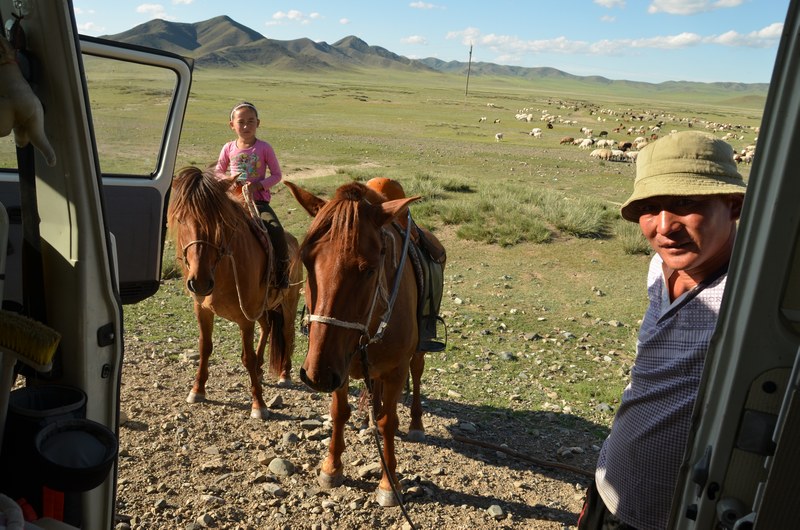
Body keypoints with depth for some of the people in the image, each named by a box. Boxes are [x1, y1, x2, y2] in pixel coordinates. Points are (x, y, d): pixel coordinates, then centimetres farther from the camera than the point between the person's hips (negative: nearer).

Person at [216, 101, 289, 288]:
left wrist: (259, 184, -16)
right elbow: (218, 173, 16)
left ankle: (282, 274, -8)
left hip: (259, 200, -2)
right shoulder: (229, 148, 5)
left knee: (276, 231, -25)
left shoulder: (264, 148, -2)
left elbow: (277, 174, 1)